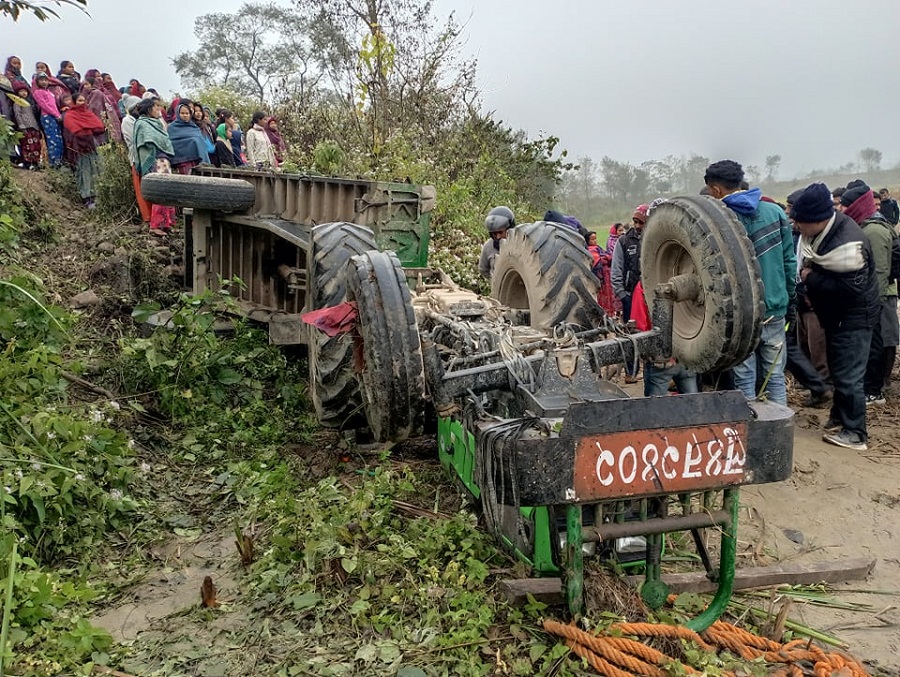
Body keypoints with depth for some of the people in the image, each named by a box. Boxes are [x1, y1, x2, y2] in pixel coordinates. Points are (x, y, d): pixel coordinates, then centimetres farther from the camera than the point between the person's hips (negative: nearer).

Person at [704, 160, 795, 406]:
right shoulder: (775, 211, 2)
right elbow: (789, 261, 4)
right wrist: (790, 300, 14)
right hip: (775, 310, 4)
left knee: (744, 381, 7)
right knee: (775, 377, 13)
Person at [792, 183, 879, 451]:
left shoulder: (847, 244, -31)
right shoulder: (820, 229, -3)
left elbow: (851, 287, -32)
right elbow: (810, 263, 14)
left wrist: (812, 278, -23)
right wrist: (808, 276, -3)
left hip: (854, 316, -9)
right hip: (838, 314, 9)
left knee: (848, 375, -6)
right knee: (839, 370, 21)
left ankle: (854, 434, 3)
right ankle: (840, 417, 36)